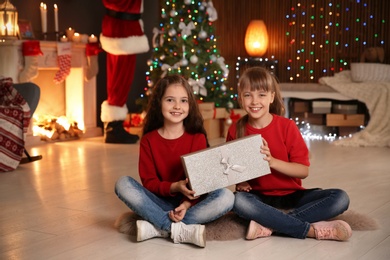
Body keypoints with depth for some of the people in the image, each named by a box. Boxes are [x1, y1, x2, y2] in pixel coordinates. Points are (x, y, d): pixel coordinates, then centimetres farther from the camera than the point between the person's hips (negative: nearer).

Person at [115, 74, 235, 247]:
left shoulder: (198, 138, -3)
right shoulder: (148, 140, -1)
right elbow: (148, 181, -6)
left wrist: (187, 203, -25)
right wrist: (175, 187, -25)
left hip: (191, 204, 0)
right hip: (161, 203, 1)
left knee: (226, 196, -27)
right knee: (123, 184, -23)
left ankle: (157, 228, -28)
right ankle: (182, 230, -32)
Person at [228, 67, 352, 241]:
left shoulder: (287, 127, -6)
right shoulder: (236, 130, -3)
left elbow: (303, 171, -8)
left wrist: (272, 161, -24)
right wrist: (238, 181, -14)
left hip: (291, 195, 1)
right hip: (258, 198, -1)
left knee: (340, 198, -22)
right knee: (239, 201, -36)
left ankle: (268, 225, -29)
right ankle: (313, 230, -29)